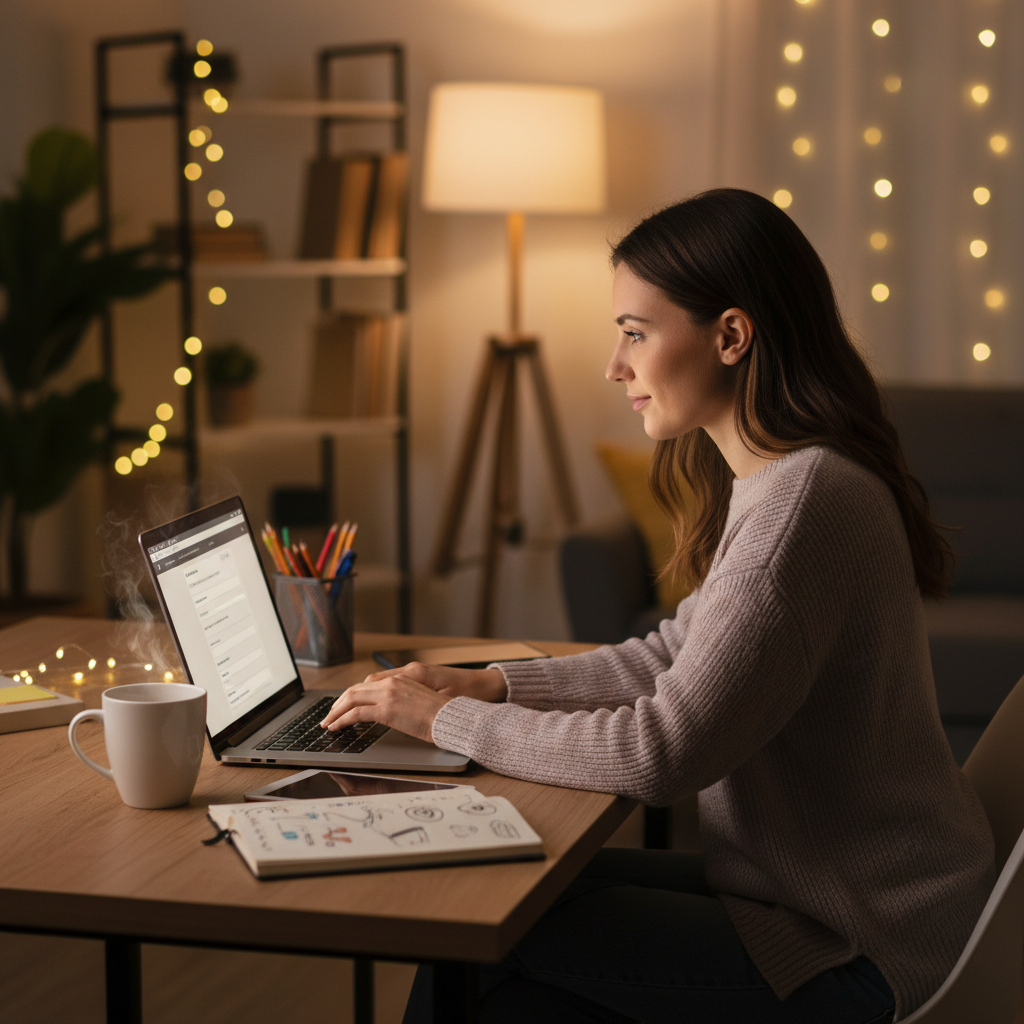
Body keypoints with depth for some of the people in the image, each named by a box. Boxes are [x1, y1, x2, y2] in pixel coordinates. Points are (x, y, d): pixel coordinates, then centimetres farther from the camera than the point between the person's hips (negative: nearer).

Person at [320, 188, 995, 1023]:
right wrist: (495, 686, 5)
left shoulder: (806, 502, -26)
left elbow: (661, 753, -26)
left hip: (862, 955, -9)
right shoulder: (778, 480, 7)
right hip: (811, 886, 9)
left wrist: (449, 720, -15)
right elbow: (678, 658, 16)